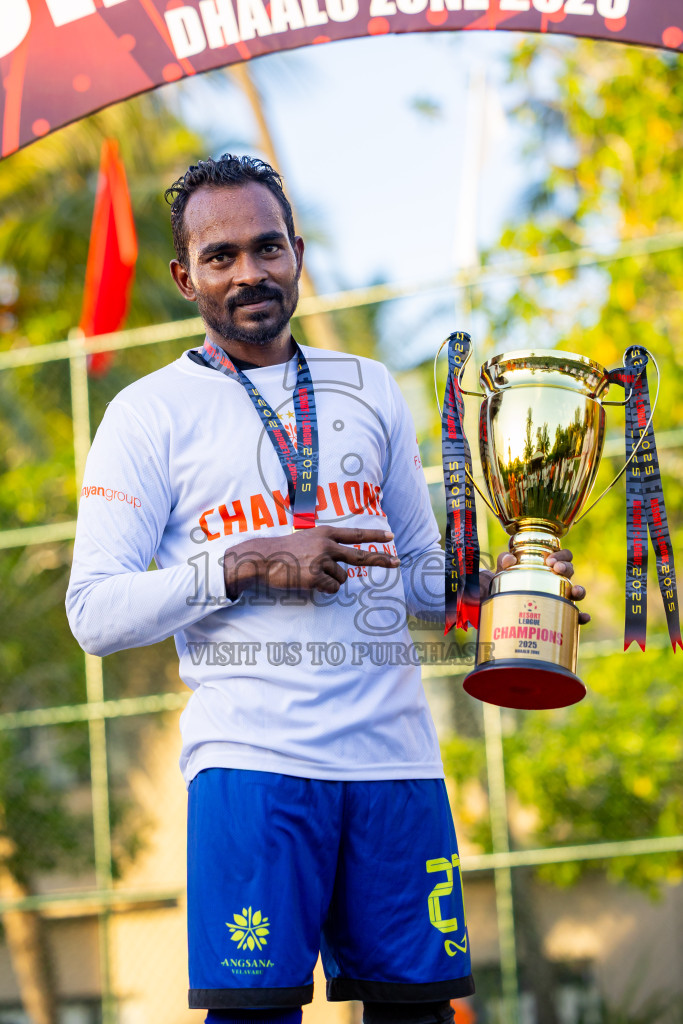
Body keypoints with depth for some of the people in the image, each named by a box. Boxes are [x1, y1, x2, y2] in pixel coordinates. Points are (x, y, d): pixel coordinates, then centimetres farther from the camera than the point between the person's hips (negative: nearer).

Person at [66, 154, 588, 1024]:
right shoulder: (151, 413, 5)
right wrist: (246, 566, -12)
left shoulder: (368, 392, 19)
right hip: (252, 752, -4)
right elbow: (94, 612, -2)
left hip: (394, 749, 4)